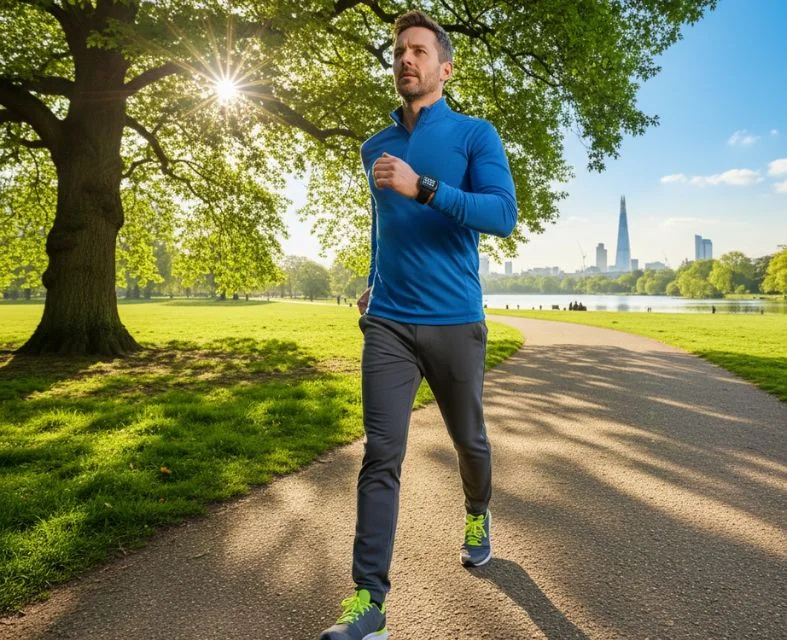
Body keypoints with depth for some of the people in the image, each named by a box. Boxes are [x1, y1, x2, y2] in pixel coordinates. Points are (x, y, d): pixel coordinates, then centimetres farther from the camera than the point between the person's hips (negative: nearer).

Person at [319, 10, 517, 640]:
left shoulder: (475, 134, 0)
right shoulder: (375, 148, 13)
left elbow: (504, 214, -15)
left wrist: (422, 187, -24)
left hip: (456, 321, -2)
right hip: (387, 323, 3)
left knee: (469, 439, 15)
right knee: (381, 455, -6)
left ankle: (478, 516, 46)